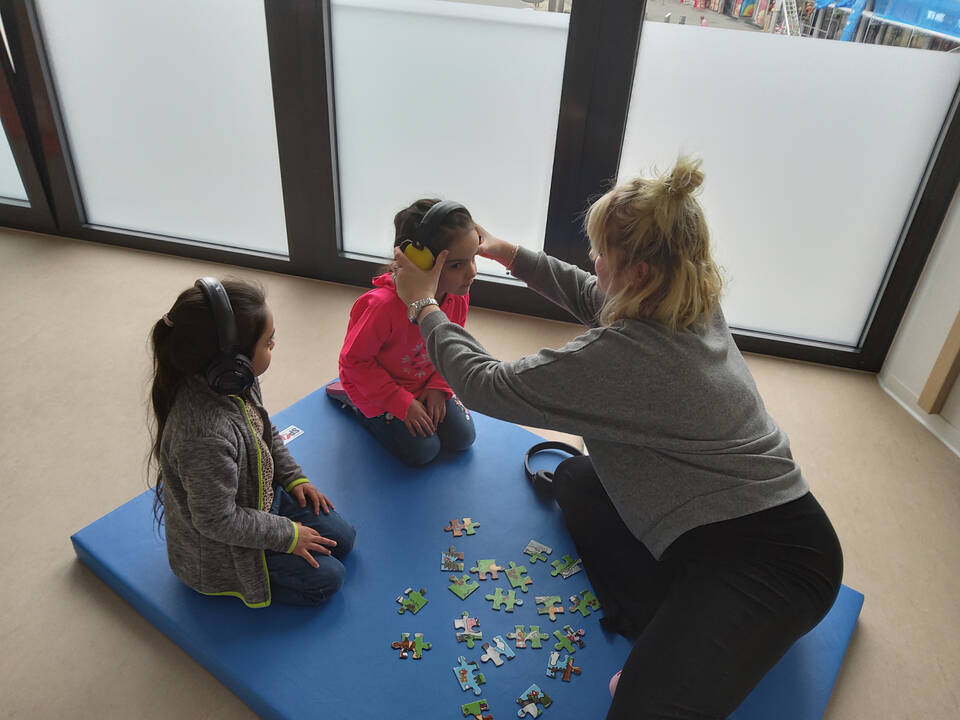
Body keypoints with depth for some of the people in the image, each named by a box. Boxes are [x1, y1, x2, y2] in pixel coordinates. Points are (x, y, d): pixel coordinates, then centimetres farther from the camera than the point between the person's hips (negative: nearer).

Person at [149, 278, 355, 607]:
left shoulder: (234, 384, -14)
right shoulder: (206, 436, -42)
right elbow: (218, 520, -29)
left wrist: (293, 477, 5)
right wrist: (288, 535, -18)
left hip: (261, 496, 8)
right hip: (217, 551, -8)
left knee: (341, 538, 10)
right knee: (326, 578, -5)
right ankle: (232, 585, 10)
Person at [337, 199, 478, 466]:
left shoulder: (458, 296, -19)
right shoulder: (384, 305, -38)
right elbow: (354, 360, -24)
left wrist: (438, 387, -10)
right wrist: (402, 404, -21)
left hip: (425, 382, 6)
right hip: (377, 387, -6)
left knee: (462, 438, 4)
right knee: (423, 451, -8)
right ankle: (361, 409, 14)